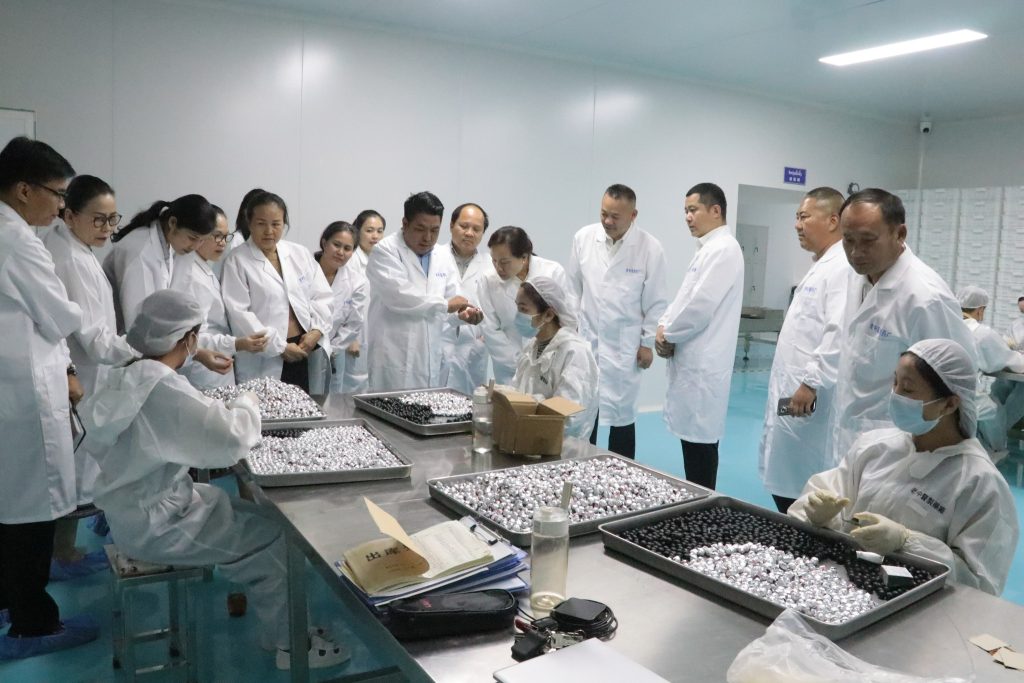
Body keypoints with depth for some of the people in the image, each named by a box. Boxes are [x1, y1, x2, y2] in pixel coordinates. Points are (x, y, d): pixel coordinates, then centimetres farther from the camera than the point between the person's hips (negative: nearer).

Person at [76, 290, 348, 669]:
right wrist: (247, 405, -14)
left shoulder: (129, 379, 2)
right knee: (277, 534, -1)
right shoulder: (163, 389, -28)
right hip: (155, 526, -9)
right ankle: (291, 643, 16)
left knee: (254, 516, 16)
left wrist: (226, 407, 1)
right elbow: (230, 441, -33)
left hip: (137, 509, 9)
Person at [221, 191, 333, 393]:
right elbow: (239, 314, -10)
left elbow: (322, 297, 9)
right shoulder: (237, 261, -2)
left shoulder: (300, 253, 11)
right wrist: (279, 346, -14)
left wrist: (316, 330, -8)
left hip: (311, 353, 4)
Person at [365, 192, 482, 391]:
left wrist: (463, 313, -10)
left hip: (430, 360, 6)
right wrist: (445, 304, -13)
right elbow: (398, 295, -19)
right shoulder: (385, 251, -5)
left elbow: (452, 298, 13)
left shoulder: (445, 257, 14)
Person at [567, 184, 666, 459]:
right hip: (585, 340, 3)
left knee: (622, 415, 4)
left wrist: (648, 343, -2)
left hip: (625, 347, -2)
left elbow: (655, 302, -2)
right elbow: (573, 287, 7)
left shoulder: (650, 248, -8)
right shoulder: (584, 237, -2)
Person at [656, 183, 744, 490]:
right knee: (691, 436, 14)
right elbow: (685, 298, 21)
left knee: (700, 440, -3)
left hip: (704, 363, -10)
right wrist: (664, 326, 4)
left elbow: (700, 306, -21)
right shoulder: (708, 248, 18)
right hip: (693, 360, 10)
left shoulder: (723, 249, -14)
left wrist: (669, 335, -7)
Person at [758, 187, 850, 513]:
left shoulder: (842, 267, -15)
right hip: (792, 393, 10)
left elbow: (840, 332, -26)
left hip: (810, 399, -10)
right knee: (783, 485, 16)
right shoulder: (820, 265, 19)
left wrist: (811, 382, -24)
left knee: (803, 493, -2)